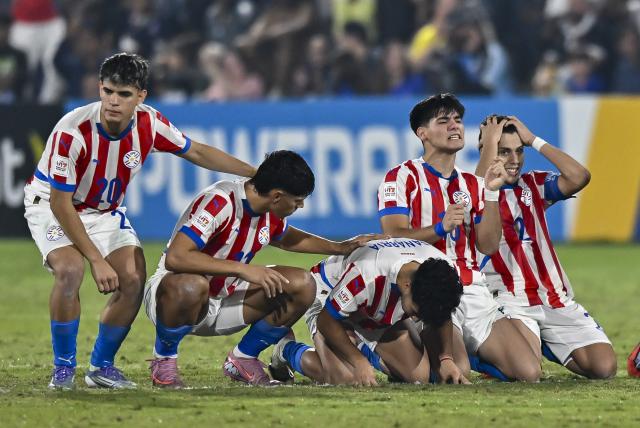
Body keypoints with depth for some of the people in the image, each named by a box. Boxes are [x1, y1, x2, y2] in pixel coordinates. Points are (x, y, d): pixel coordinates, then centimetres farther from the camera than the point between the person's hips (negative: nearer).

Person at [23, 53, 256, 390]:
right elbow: (61, 204, -26)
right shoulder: (72, 132, -33)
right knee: (70, 270, -30)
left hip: (105, 210, 5)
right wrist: (97, 260, -26)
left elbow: (196, 152, 2)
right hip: (50, 205, -5)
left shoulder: (149, 123, -18)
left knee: (133, 280, -11)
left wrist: (255, 172, 0)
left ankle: (101, 366, 8)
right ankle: (63, 368, -13)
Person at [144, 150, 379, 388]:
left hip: (225, 297, 7)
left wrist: (339, 248, 16)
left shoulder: (271, 212, 0)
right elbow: (175, 257, -36)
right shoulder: (218, 202, -26)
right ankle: (164, 359, -15)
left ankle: (243, 359, 6)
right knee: (191, 287, -43)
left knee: (302, 285, -7)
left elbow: (285, 239, 27)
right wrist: (243, 269, -36)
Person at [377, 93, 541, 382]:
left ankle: (463, 353, 16)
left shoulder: (471, 185, 19)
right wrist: (440, 228, -25)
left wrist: (491, 192, -2)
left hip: (473, 292, 6)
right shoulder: (402, 178, 1)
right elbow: (395, 239, -10)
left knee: (529, 373, -11)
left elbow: (488, 246, 8)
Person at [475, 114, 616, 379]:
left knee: (604, 367, -12)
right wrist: (490, 140, -10)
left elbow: (579, 177, -2)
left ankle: (544, 347, 19)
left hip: (555, 297, 5)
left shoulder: (534, 184, 15)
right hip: (509, 299, -5)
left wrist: (533, 140, 2)